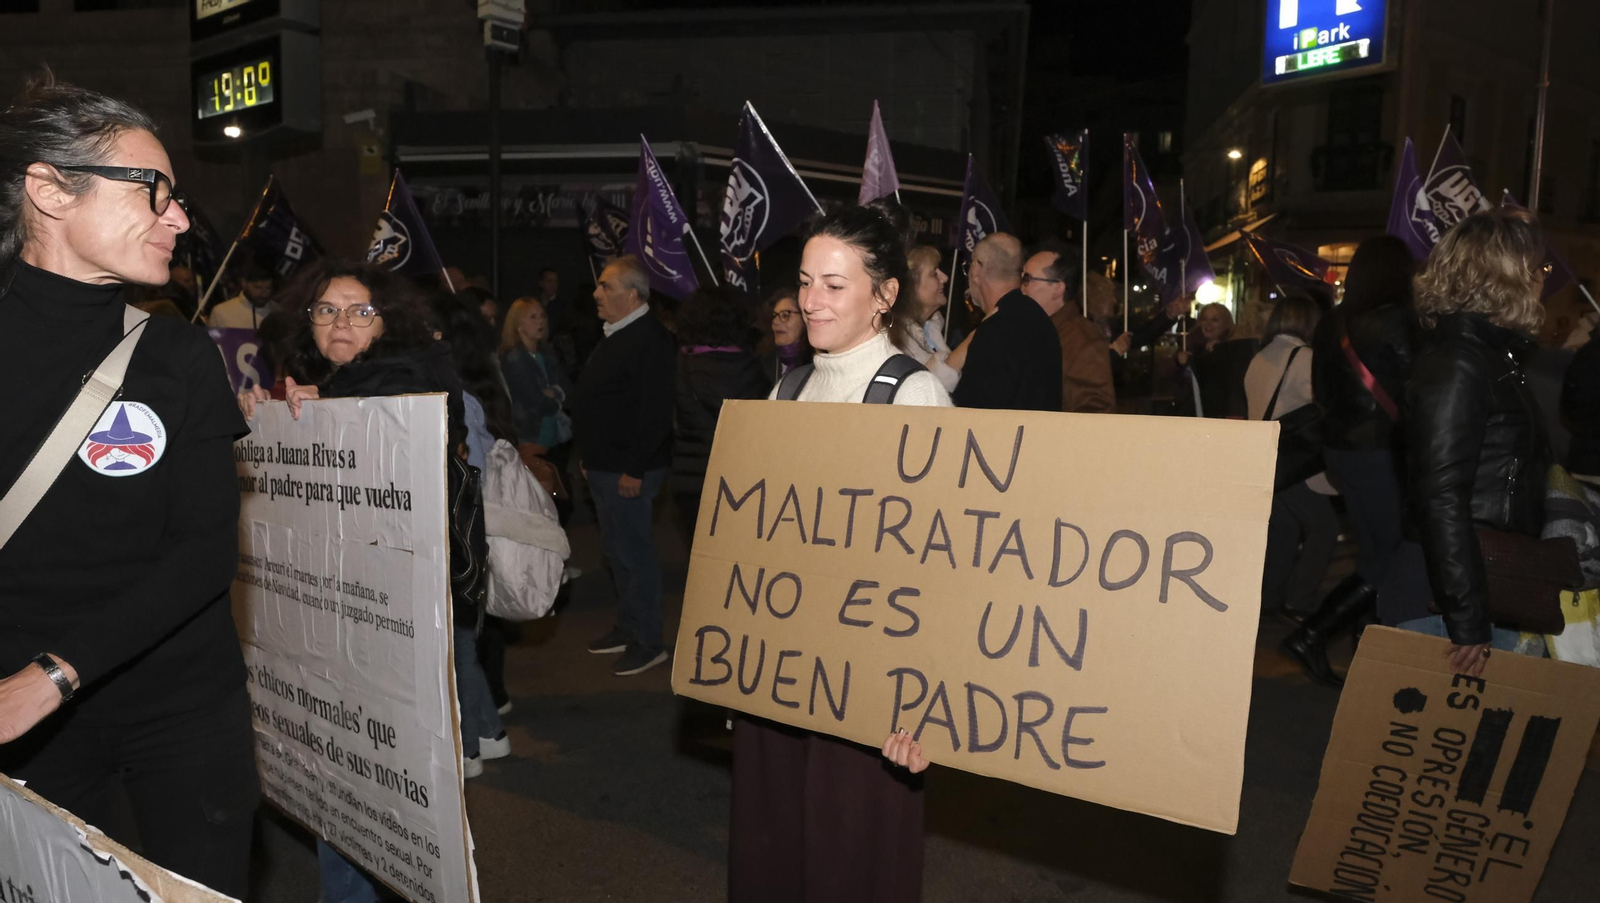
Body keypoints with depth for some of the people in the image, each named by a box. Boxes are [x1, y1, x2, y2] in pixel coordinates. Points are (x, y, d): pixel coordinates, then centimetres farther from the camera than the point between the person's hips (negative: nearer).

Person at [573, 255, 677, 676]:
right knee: (617, 551, 18)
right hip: (603, 467, 10)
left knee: (634, 554, -2)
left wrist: (634, 470, -24)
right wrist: (590, 456, 19)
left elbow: (655, 412, -25)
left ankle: (648, 643, 8)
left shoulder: (650, 340, -19)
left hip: (627, 472, -10)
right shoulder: (616, 336, 14)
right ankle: (627, 628, 31)